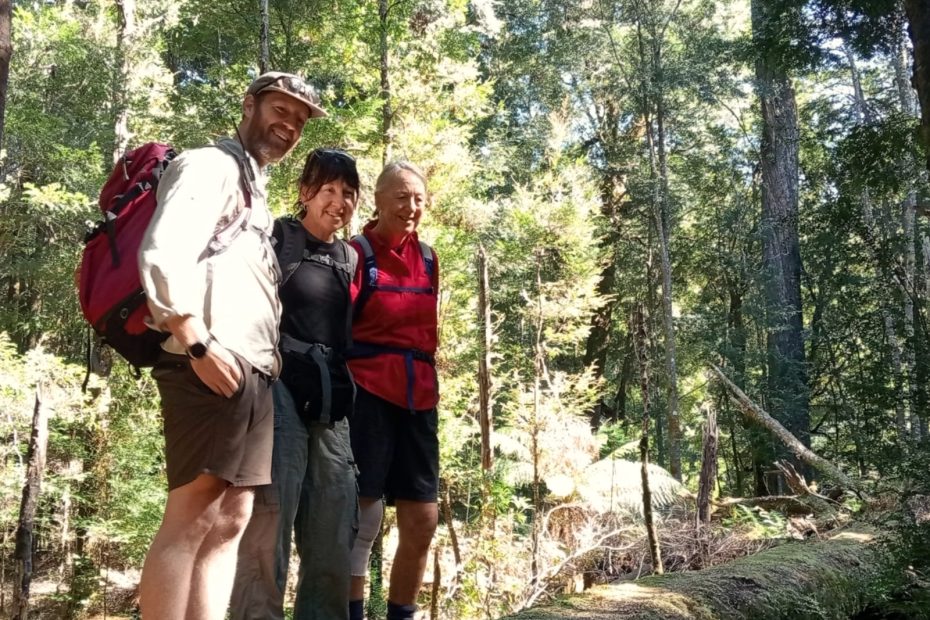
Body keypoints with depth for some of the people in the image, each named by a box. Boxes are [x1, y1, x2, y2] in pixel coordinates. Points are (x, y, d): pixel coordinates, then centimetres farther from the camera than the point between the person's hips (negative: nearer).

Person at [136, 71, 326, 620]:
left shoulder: (256, 193, 28)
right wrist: (198, 344, -21)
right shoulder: (210, 165, 1)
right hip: (214, 367, -9)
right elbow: (162, 255, -14)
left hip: (254, 374, 10)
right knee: (192, 519, -12)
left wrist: (270, 355, 15)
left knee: (230, 521, 6)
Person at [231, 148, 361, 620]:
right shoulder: (275, 237, 4)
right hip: (281, 390, -5)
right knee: (268, 523, -11)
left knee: (331, 537, 5)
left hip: (332, 404, 6)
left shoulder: (350, 258, 19)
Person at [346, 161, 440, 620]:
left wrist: (428, 382, 15)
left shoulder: (427, 258, 14)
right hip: (369, 393, -6)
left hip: (418, 397, 6)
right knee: (363, 518, -3)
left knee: (423, 523, 8)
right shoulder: (357, 253, -4)